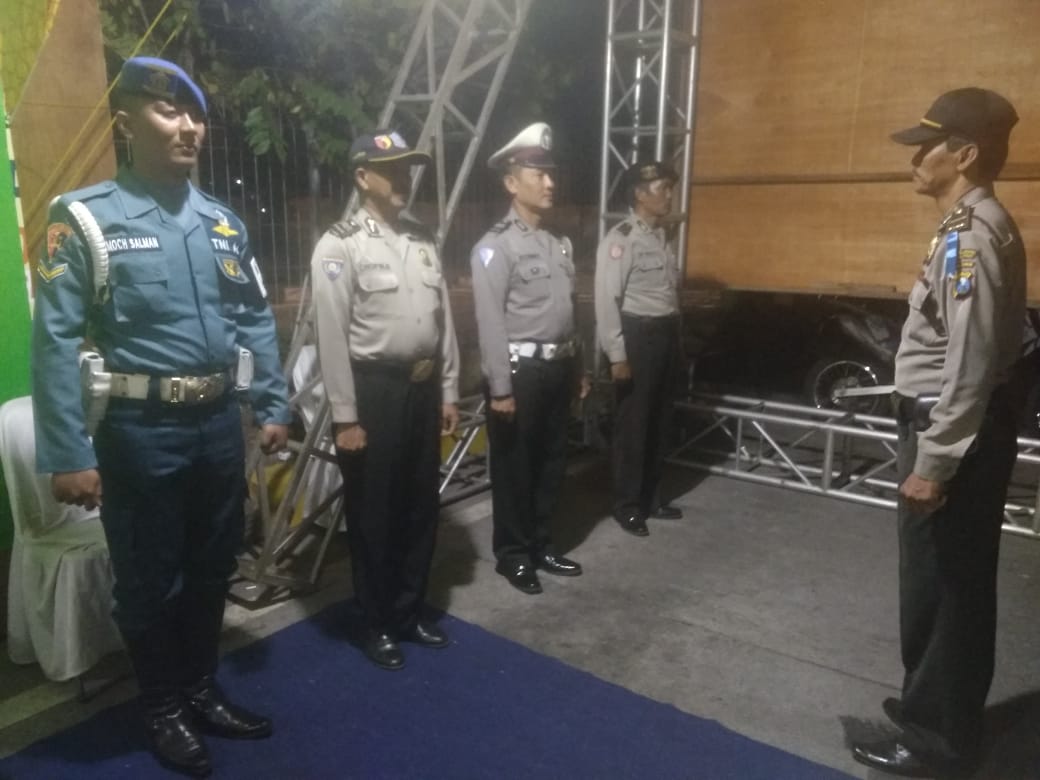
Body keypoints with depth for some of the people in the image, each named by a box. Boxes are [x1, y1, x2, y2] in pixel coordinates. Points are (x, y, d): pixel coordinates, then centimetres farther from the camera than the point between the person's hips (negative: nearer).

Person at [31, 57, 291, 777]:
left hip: (220, 423, 5)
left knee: (213, 569, 19)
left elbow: (257, 320, 10)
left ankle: (202, 691, 42)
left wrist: (273, 407, 6)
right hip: (143, 431, -5)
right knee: (150, 582, 13)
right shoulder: (86, 218, -9)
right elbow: (56, 340, -13)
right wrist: (68, 454, -16)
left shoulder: (224, 223, 7)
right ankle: (164, 709, 37)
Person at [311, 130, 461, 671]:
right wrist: (345, 418, -15)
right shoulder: (339, 246, -10)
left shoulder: (423, 242, 11)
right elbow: (332, 337, -13)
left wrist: (448, 392, 10)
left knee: (422, 505, 16)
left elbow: (443, 321, 13)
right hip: (374, 390, -6)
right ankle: (377, 624, 26)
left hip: (422, 388, 7)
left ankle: (410, 610, 35)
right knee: (373, 512, 7)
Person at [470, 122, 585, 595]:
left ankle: (540, 545, 32)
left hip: (556, 367, 8)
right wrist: (500, 387, -17)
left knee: (551, 462, 16)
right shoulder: (495, 247, -11)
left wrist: (577, 366, 16)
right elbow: (490, 322, -15)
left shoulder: (559, 244, 13)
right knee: (514, 467, 6)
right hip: (520, 370, -7)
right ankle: (512, 555, 22)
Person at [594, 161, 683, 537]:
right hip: (637, 337, -8)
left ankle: (651, 497, 30)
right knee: (632, 425, 2)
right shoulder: (620, 239, -13)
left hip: (665, 335, 8)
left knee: (659, 422, 15)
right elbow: (607, 300, -17)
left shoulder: (660, 236, 13)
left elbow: (669, 291, 15)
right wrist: (617, 355, -19)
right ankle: (627, 506, 16)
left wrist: (675, 337, 14)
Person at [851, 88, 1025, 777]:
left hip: (957, 432, -10)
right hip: (965, 428, 10)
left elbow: (970, 362, -24)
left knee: (935, 583, 2)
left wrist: (932, 461, -21)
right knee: (957, 581, 20)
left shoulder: (971, 234, -19)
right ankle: (945, 708, 37)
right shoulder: (978, 226, 14)